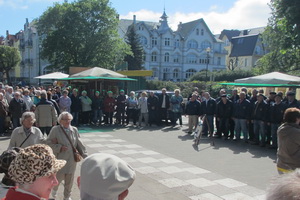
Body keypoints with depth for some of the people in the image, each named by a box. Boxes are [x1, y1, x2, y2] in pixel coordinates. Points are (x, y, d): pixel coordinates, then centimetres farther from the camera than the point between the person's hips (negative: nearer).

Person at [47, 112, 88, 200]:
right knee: (58, 178, 6)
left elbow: (79, 144, 7)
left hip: (71, 159, 4)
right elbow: (49, 142, -8)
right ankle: (54, 190, 40)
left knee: (69, 180, 13)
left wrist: (84, 155, 4)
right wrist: (59, 147, -17)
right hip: (60, 159, -3)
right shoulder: (55, 129, -9)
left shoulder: (74, 130, 3)